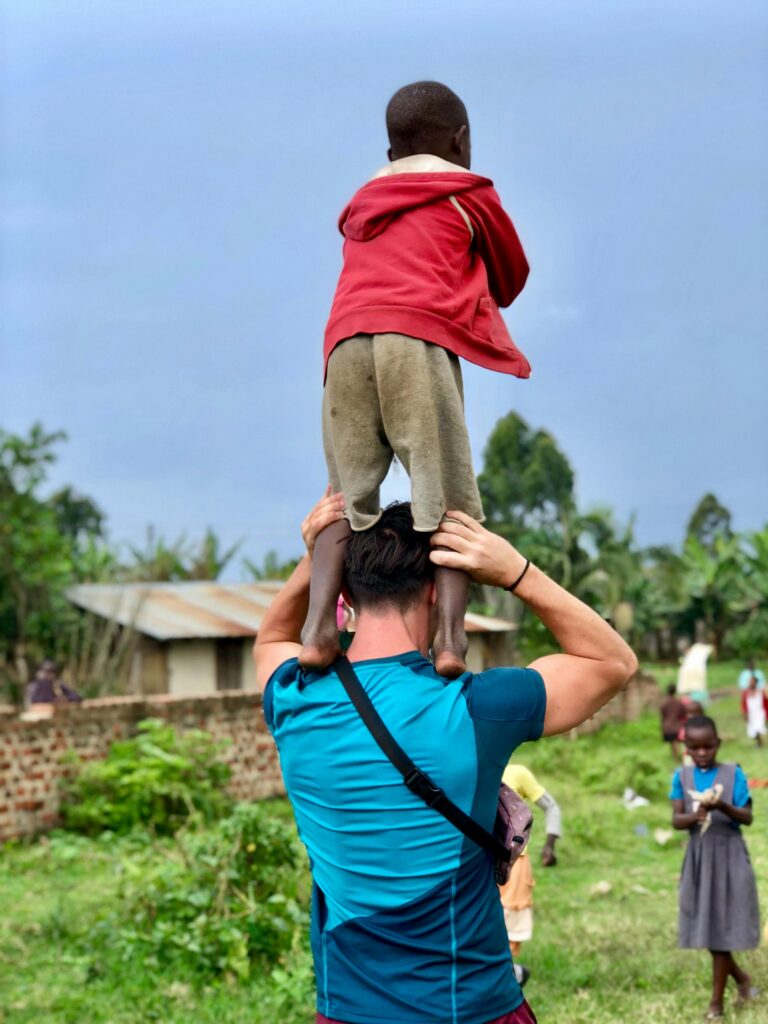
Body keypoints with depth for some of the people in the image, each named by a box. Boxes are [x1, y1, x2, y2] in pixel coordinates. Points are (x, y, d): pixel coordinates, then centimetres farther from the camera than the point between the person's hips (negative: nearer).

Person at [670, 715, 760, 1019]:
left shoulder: (733, 774, -6)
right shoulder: (682, 776, 1)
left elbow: (748, 818, -9)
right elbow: (676, 820, -4)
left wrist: (723, 806, -27)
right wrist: (695, 815, -25)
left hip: (728, 855, -3)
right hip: (698, 856, 3)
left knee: (722, 927, -1)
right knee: (706, 927, 8)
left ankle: (717, 1000, 9)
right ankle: (740, 977, 32)